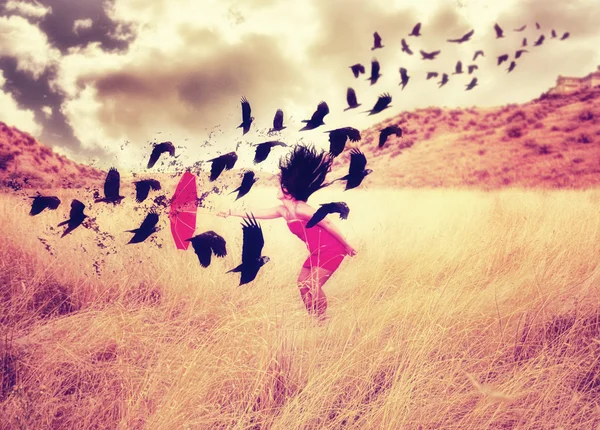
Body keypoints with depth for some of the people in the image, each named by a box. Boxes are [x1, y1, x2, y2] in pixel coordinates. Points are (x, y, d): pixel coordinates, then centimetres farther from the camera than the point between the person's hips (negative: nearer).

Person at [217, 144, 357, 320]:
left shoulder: (300, 209, -22)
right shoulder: (282, 211, 4)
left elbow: (327, 223, -18)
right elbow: (255, 214, 12)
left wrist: (347, 245, -13)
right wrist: (231, 213, 12)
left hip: (331, 250, -9)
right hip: (318, 252, 9)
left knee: (314, 286, -11)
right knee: (303, 283, 10)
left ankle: (323, 321, 3)